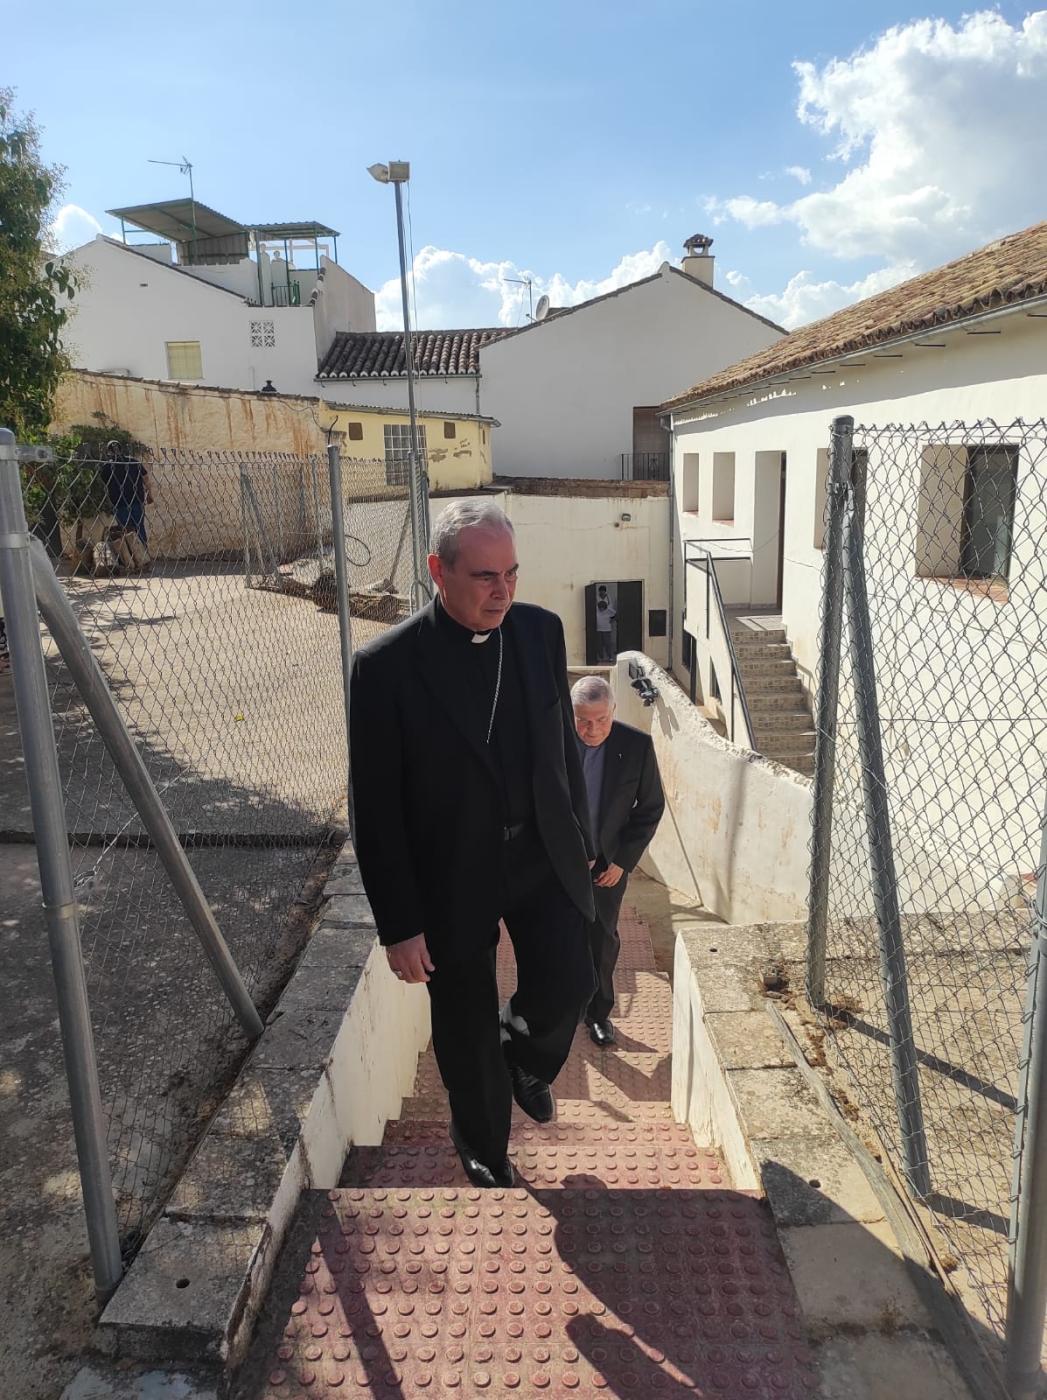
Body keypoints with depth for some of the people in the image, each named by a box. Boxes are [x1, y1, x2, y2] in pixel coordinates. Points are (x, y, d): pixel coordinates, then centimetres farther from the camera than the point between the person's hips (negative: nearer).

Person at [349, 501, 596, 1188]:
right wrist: (399, 925, -12)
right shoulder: (386, 665, -18)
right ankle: (486, 1157, 42)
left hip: (545, 855, 3)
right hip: (453, 875, -3)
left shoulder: (541, 630, -4)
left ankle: (524, 1060, 38)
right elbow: (376, 810, -14)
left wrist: (581, 840, 13)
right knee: (468, 1032, 12)